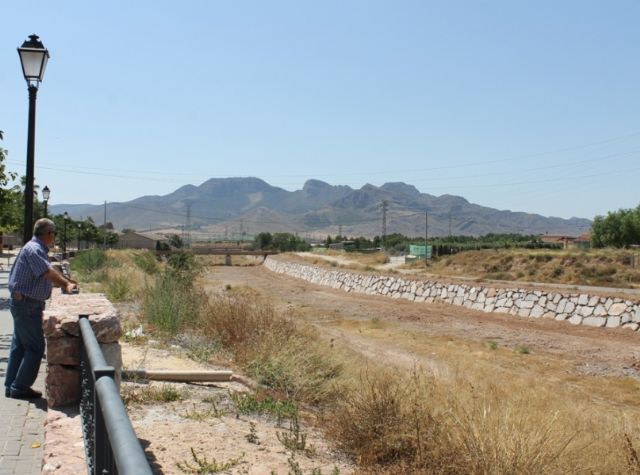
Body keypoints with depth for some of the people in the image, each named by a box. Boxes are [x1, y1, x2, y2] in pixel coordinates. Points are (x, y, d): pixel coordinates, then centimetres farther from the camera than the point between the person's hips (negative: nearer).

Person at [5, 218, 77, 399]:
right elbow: (48, 272, -31)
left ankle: (11, 386, 24)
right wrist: (66, 284, -33)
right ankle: (20, 388, 4)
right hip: (27, 304, -11)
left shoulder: (37, 249, 12)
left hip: (23, 303, 11)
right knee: (35, 347, -4)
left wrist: (67, 282, 17)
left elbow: (49, 270, 19)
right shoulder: (34, 249, -20)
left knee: (19, 345, 16)